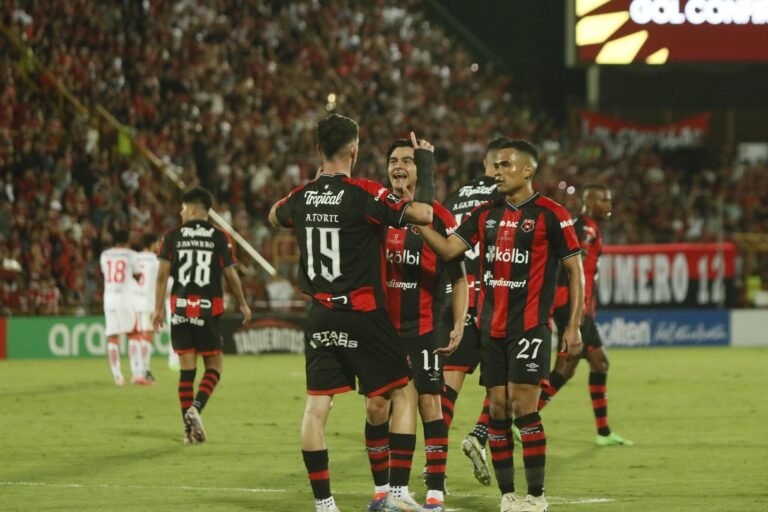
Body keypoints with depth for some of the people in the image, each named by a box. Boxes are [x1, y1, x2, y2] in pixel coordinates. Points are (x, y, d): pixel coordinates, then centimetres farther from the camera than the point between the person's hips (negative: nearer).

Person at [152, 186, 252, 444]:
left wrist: (158, 308, 3)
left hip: (180, 309, 1)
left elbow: (162, 274, -2)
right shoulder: (219, 238, 0)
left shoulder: (172, 236, 2)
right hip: (208, 309, -1)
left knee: (187, 367, 6)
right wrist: (242, 305, 16)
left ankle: (189, 426, 6)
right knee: (214, 365, 9)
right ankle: (196, 407, -16)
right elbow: (231, 275, 2)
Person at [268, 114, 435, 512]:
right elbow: (422, 214, -20)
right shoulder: (364, 194, -13)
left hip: (320, 316, 5)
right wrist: (426, 166, -7)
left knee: (316, 405, 4)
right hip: (362, 315, -5)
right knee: (403, 393, 8)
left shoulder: (301, 197, 4)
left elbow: (275, 217, 26)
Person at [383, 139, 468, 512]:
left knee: (429, 402, -5)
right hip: (383, 326, 4)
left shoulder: (438, 217, -3)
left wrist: (458, 325, -7)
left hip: (424, 326, -4)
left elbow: (458, 277, 0)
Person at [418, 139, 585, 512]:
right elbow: (449, 249, 2)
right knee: (497, 410, 4)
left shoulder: (550, 214, -5)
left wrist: (574, 326, -8)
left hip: (529, 327, -5)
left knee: (523, 408, -10)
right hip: (491, 327, 5)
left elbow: (576, 270, -3)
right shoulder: (485, 214, 11)